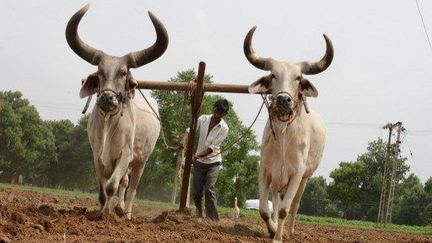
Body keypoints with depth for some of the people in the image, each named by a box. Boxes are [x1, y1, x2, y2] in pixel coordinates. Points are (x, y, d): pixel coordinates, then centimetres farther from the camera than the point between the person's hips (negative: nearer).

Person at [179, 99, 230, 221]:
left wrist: (197, 155, -31)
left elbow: (213, 147, -20)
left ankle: (213, 220, -19)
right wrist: (184, 140, -27)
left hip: (213, 162, -3)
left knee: (209, 189, -19)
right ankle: (199, 214, 33)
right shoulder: (203, 119, -5)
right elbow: (190, 130, -5)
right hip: (198, 162, 3)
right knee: (197, 191, 8)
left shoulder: (224, 128, -15)